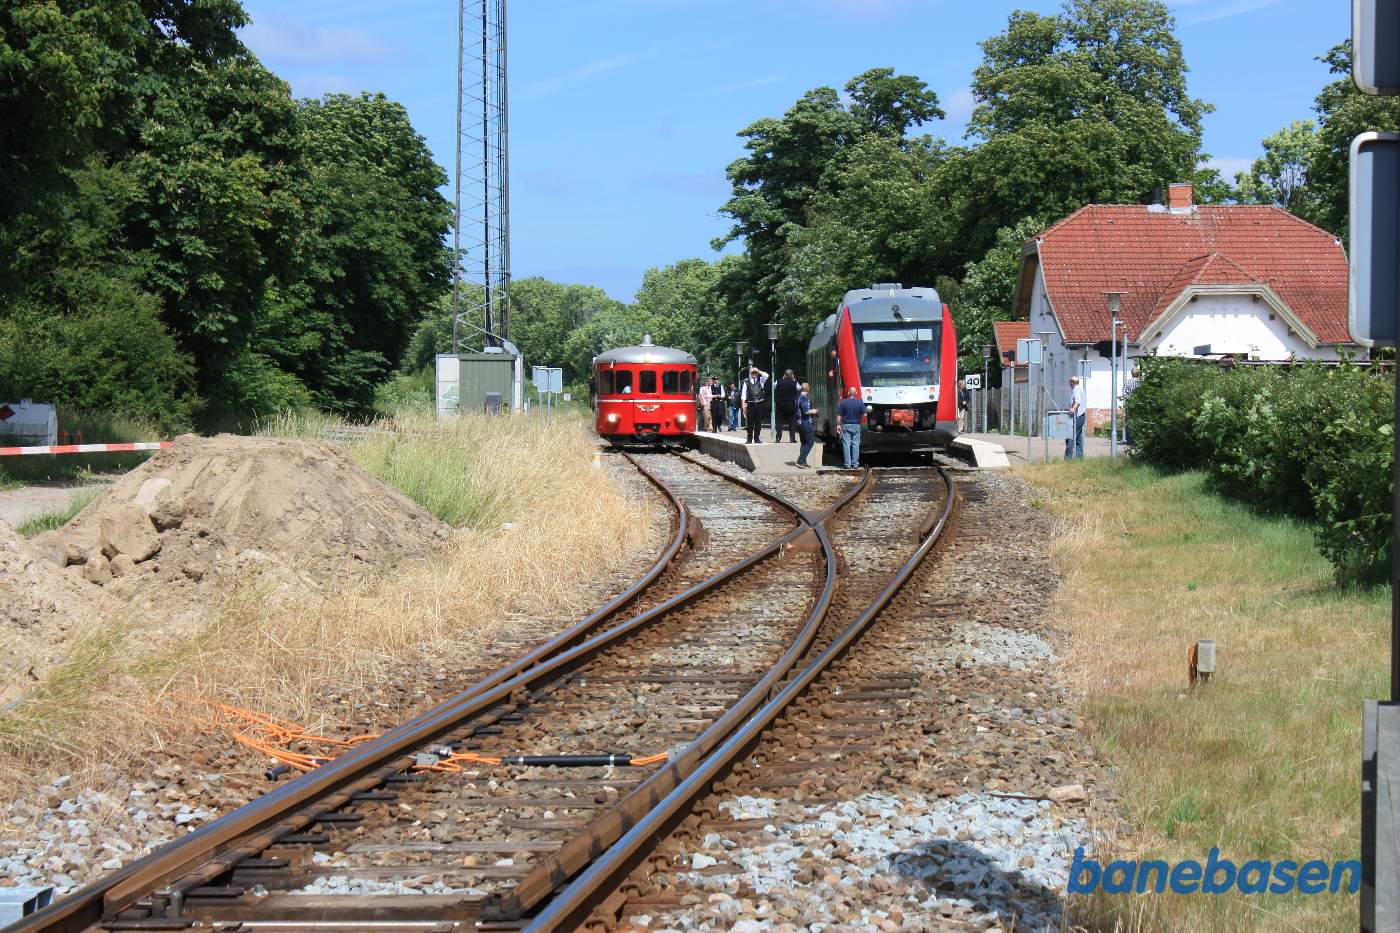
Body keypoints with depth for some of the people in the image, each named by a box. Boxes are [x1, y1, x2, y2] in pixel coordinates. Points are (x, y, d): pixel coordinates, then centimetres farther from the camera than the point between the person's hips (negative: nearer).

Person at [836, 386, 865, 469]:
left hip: (846, 426, 0)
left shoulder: (843, 402, -5)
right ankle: (855, 464, 4)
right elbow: (863, 415, -2)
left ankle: (848, 464, -3)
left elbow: (839, 415, -3)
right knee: (855, 445, 6)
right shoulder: (860, 403, -5)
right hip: (856, 426, 1)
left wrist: (838, 425, 5)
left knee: (846, 445, 1)